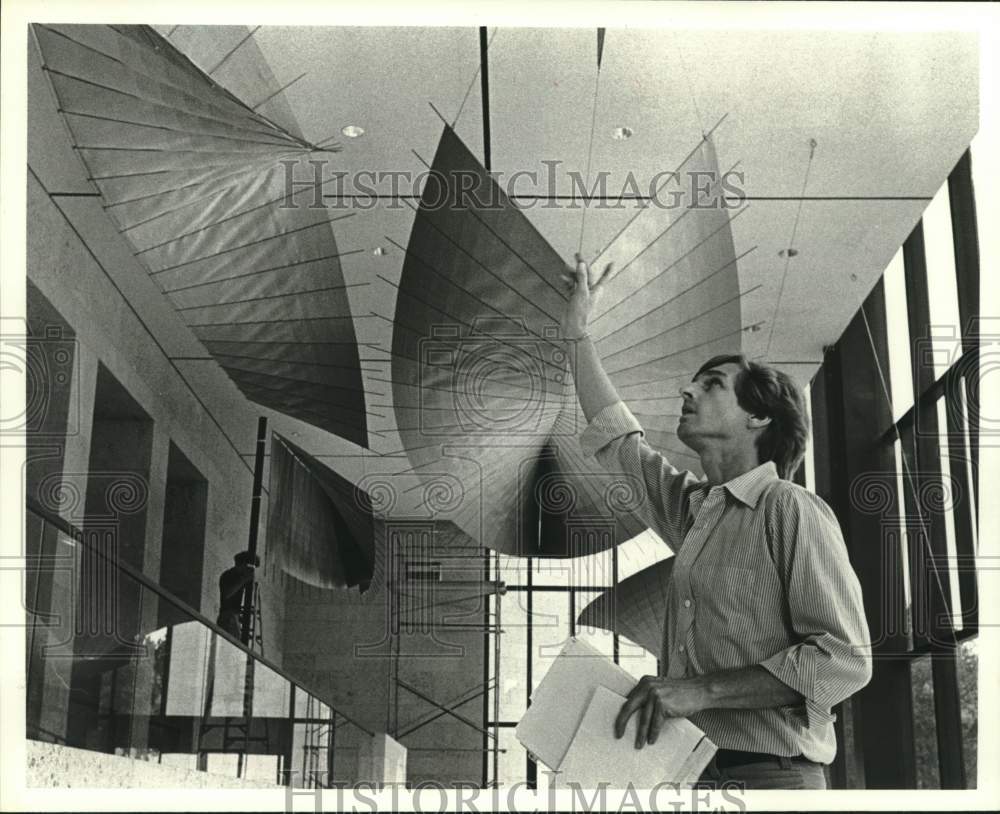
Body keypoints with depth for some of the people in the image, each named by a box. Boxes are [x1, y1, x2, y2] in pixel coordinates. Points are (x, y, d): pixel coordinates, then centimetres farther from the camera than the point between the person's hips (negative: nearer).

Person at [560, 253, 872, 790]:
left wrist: (702, 690, -21)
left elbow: (844, 659, -15)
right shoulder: (693, 509, 13)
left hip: (767, 772, -6)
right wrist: (576, 328, 29)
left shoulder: (789, 509, -8)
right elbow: (615, 436, 25)